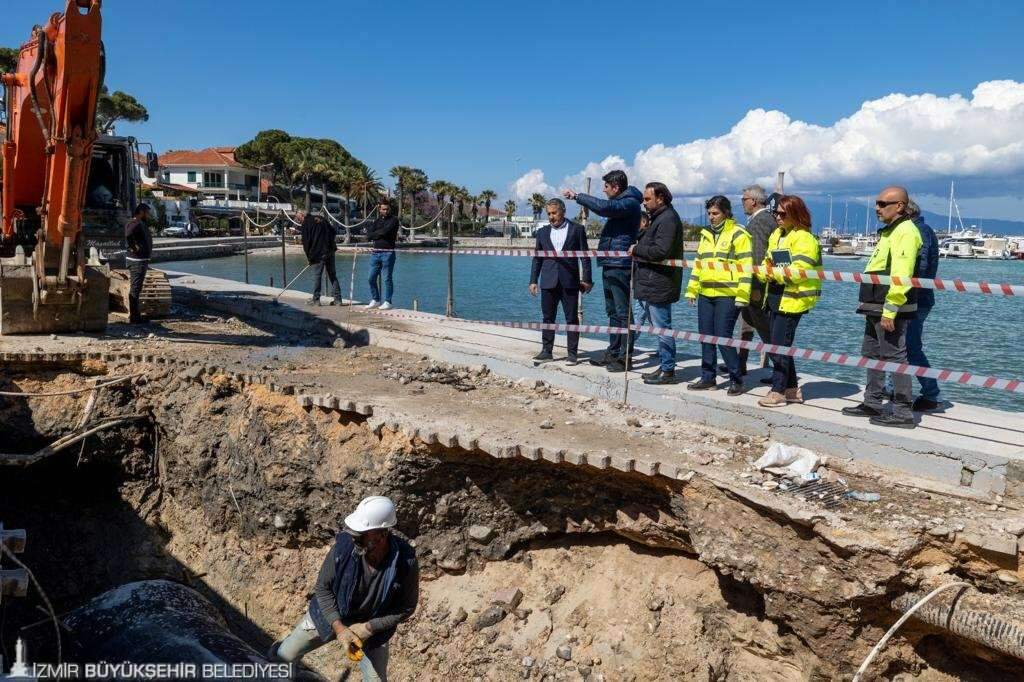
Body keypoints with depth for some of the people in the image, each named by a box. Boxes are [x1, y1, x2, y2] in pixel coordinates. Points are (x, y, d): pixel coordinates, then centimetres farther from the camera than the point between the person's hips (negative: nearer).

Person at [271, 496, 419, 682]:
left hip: (373, 627, -1)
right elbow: (323, 588, -13)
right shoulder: (344, 547, -30)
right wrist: (338, 627, -21)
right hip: (330, 615, 1)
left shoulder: (406, 562, -33)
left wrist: (369, 627, -22)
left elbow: (407, 607, -16)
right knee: (284, 656, 14)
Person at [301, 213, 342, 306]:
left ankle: (316, 299, 9)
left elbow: (306, 241, -3)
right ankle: (338, 299, 7)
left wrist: (309, 257, 4)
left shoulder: (306, 223, -1)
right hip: (330, 251, 5)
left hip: (319, 253, -5)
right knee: (332, 275, 8)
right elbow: (333, 231, 17)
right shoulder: (321, 219, 15)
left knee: (318, 276, 3)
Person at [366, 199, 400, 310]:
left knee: (387, 279, -3)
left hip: (388, 253, -6)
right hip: (375, 253, 6)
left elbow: (385, 231, -15)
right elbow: (368, 234, 3)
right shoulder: (376, 220, 17)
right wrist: (380, 234, -9)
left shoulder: (393, 220, 0)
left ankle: (387, 302, 3)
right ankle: (375, 300, 18)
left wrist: (375, 234, -1)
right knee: (372, 278, 7)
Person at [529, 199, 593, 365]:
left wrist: (586, 279, -4)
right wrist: (533, 280, 7)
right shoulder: (542, 232, 12)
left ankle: (573, 353, 7)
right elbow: (537, 258, 14)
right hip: (548, 281, 3)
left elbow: (585, 256, 2)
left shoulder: (577, 229, 3)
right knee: (548, 317, 6)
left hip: (569, 282, -3)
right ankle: (546, 351, 14)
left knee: (572, 318, 1)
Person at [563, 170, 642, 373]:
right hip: (610, 264, 11)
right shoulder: (620, 203, 19)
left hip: (620, 265, -11)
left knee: (623, 312, -8)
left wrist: (577, 196, -19)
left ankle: (625, 357, -5)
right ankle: (613, 353, 22)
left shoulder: (629, 203, -13)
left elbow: (603, 207, -27)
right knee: (613, 311, 14)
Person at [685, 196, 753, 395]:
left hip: (727, 295, -7)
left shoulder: (738, 234, -4)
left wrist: (742, 295, -16)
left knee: (723, 337, -8)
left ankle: (736, 379, 5)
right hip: (705, 295, 7)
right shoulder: (706, 234, 18)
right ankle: (708, 378, 17)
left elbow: (746, 266, -10)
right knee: (706, 337, 8)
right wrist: (692, 289, 18)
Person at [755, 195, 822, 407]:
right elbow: (767, 262, 18)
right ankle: (792, 389, 24)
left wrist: (775, 274, -17)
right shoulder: (776, 235, 17)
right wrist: (764, 273, -4)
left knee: (779, 346, -7)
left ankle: (778, 391, 1)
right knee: (775, 345, 13)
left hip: (792, 299, -9)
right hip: (776, 296, 9)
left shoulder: (803, 238, -10)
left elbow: (799, 271, -20)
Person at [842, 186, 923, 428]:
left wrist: (889, 312, -25)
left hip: (890, 310, -11)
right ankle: (872, 404, 28)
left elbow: (900, 277, -24)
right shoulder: (890, 231, 19)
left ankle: (902, 413, 0)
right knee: (871, 354, 17)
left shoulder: (905, 232, -15)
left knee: (895, 357, -6)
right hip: (876, 308, 11)